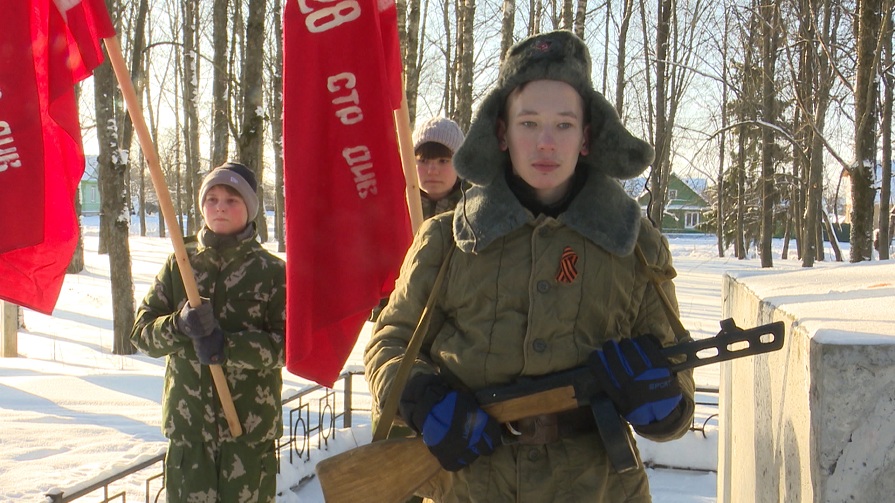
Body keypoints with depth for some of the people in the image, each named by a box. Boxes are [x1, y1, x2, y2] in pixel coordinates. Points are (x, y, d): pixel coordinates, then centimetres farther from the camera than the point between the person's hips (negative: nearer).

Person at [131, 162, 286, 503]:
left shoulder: (271, 271, 0)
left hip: (251, 425, -1)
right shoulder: (179, 264, 7)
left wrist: (227, 347, -19)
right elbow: (141, 332, 5)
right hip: (188, 423, 2)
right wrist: (179, 325, -16)